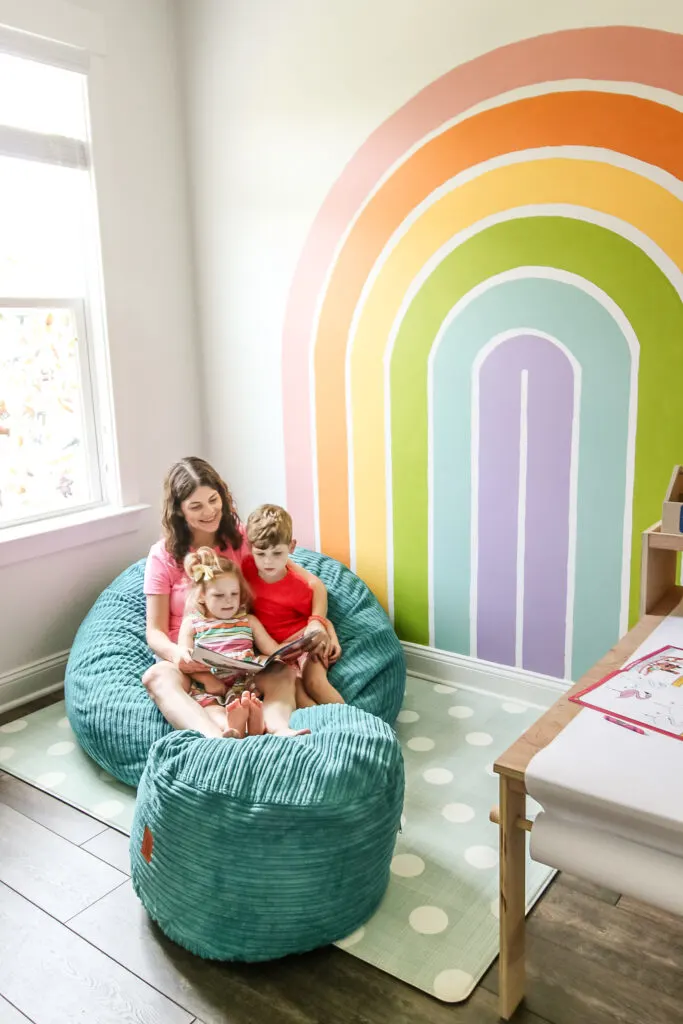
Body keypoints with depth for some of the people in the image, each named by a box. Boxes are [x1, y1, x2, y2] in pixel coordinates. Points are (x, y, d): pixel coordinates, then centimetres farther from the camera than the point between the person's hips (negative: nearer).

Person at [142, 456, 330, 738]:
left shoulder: (242, 540, 6)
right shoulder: (164, 556, 4)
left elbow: (313, 583, 6)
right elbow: (155, 630, 2)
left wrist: (316, 624, -16)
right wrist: (176, 654, -23)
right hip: (189, 664, 0)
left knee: (284, 672, -34)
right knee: (157, 677, -37)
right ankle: (216, 736, -62)